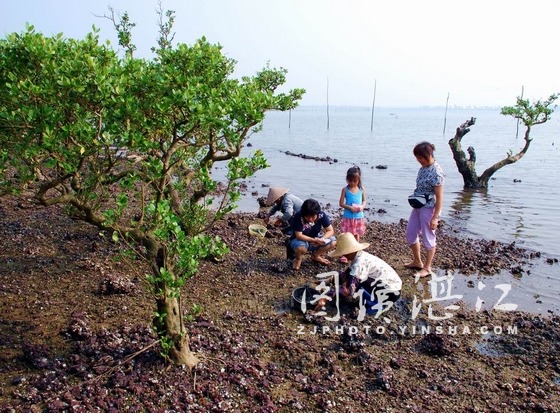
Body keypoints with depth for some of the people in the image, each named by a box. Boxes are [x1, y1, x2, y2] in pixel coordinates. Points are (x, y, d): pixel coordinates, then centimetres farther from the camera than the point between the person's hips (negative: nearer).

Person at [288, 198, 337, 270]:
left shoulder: (322, 215, -20)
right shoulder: (298, 216, -29)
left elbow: (330, 231, -14)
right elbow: (299, 235, -28)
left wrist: (322, 239, -32)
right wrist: (314, 240, -39)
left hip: (315, 239, 4)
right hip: (299, 240, -4)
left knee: (333, 241, -18)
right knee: (301, 248, -39)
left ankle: (315, 255, 9)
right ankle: (298, 258, 0)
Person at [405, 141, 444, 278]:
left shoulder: (436, 172, -20)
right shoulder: (423, 168, 5)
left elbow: (439, 197, -19)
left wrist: (435, 217, -19)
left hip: (429, 209, -9)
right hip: (418, 206, 9)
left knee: (428, 238, 5)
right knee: (410, 233, 16)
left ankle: (427, 268, 20)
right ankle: (417, 262, 34)